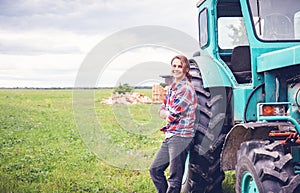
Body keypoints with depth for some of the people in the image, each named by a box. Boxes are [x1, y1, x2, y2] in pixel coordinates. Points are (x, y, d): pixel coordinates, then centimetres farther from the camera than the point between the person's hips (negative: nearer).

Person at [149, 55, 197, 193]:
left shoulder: (186, 89, -13)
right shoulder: (172, 88, 15)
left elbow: (172, 116, -16)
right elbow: (161, 111, 13)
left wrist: (167, 114, 4)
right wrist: (170, 113, -6)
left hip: (181, 136, -9)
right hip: (169, 136, 9)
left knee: (175, 179, -4)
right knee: (155, 169, 14)